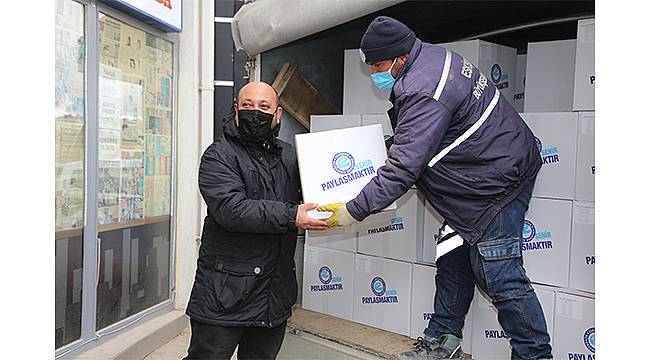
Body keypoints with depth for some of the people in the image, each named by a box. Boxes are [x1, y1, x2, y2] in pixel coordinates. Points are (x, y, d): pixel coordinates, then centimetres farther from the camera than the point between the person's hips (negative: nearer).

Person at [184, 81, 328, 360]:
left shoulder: (290, 156, 13)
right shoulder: (218, 156, -6)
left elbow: (311, 196, 20)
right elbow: (230, 209, -21)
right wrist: (291, 217, -25)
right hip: (225, 292, -5)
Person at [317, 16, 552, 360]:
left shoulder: (423, 93, -28)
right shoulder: (430, 54, 4)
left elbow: (403, 169, -30)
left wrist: (353, 211, -26)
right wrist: (395, 144, 9)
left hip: (498, 181, -11)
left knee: (499, 276, -5)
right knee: (453, 259, 15)